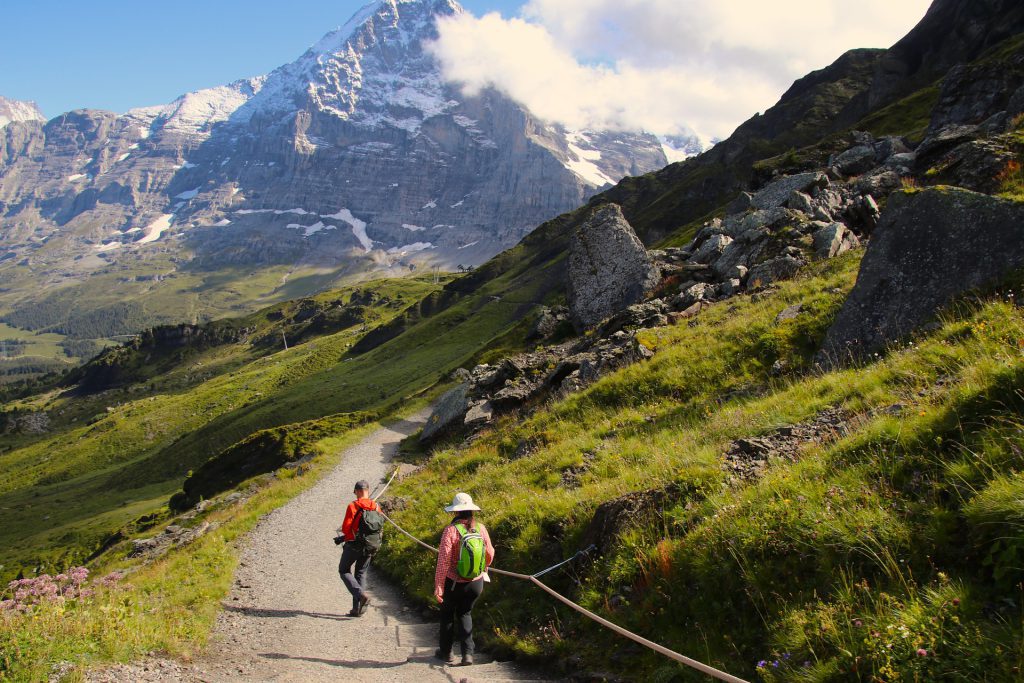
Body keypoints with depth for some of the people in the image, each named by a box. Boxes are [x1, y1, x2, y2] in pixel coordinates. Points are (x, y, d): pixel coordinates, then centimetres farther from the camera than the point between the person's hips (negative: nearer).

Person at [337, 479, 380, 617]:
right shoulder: (376, 506, 1)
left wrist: (346, 535, 8)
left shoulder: (353, 506, -14)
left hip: (353, 544, -5)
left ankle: (361, 594, -10)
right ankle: (358, 608, 13)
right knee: (361, 573, 15)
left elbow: (346, 527, -14)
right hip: (369, 547, 5)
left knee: (344, 570, 12)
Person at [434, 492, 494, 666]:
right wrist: (484, 568, 24)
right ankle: (468, 653, 10)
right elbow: (489, 554, 3)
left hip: (454, 583, -3)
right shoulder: (481, 528, -7)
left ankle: (446, 652, 33)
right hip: (476, 583, 3)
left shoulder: (451, 530, -20)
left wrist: (438, 586, -16)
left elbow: (443, 560, -21)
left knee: (447, 614, 20)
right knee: (465, 614, 22)